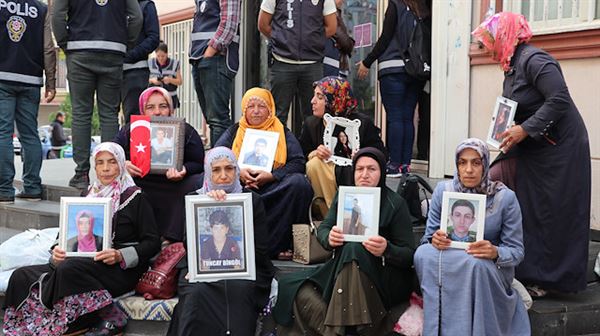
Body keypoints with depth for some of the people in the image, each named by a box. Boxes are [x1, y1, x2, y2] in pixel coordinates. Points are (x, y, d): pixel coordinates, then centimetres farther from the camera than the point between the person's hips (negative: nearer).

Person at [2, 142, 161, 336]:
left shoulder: (134, 197, 2)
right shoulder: (89, 195, 20)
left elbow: (153, 243, -2)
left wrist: (120, 256, -18)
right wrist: (59, 251, -4)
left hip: (122, 269, -7)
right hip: (85, 262, 7)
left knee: (68, 270, -35)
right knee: (21, 277, -16)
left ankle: (110, 319, -18)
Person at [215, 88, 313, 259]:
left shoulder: (282, 132, 17)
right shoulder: (233, 132, 21)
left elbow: (298, 162, 3)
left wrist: (271, 176, -13)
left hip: (275, 189, 0)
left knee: (298, 182, -31)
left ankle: (274, 245, -26)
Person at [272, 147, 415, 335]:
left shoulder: (395, 204, -6)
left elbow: (409, 255, -7)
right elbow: (322, 230, 5)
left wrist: (386, 250, -30)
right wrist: (329, 238, -21)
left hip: (385, 276, -4)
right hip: (340, 272, 4)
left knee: (354, 249, -35)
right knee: (290, 287, -18)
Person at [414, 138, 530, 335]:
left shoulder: (505, 197, -6)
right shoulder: (442, 191, 0)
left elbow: (516, 251, -5)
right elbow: (428, 237, 3)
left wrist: (495, 252, -27)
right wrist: (435, 240, -22)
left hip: (490, 269, -2)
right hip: (445, 262, 2)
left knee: (474, 264, -37)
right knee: (424, 253, -30)